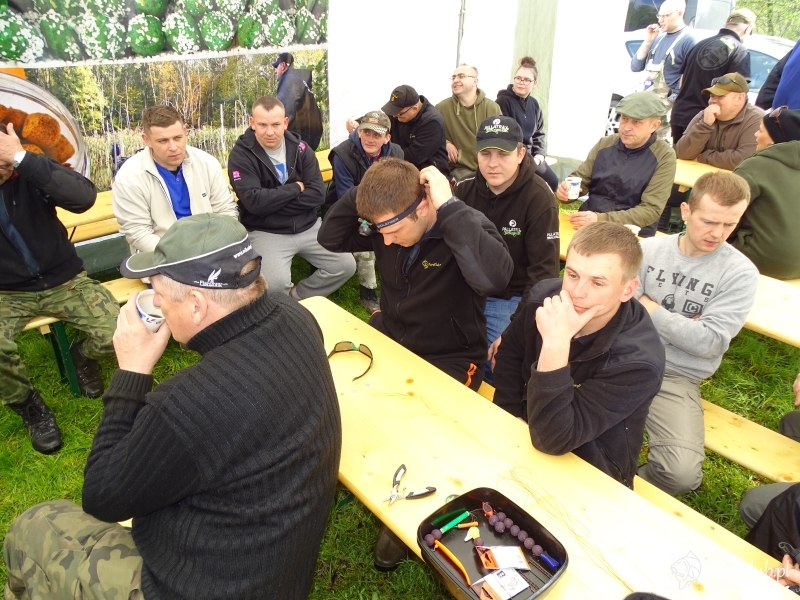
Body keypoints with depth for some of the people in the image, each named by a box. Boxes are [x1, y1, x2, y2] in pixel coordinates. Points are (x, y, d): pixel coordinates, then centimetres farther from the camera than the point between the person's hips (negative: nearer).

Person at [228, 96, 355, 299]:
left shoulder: (300, 148, 2)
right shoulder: (241, 155, -9)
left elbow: (317, 195, -7)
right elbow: (254, 201, -21)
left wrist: (273, 201, -15)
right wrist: (295, 189, -12)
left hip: (308, 227, 5)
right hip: (266, 232, -4)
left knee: (346, 266, -6)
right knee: (276, 283, -29)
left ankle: (296, 297, 14)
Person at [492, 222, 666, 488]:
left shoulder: (637, 360, -29)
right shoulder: (545, 295, -14)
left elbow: (551, 439, -33)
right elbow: (509, 352, 7)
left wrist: (556, 345, -42)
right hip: (522, 444, 6)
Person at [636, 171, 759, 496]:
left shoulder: (741, 273, -4)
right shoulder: (649, 249, 2)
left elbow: (709, 342, -11)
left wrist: (650, 308, -7)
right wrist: (683, 325, -11)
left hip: (676, 377, -1)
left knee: (682, 472, -24)